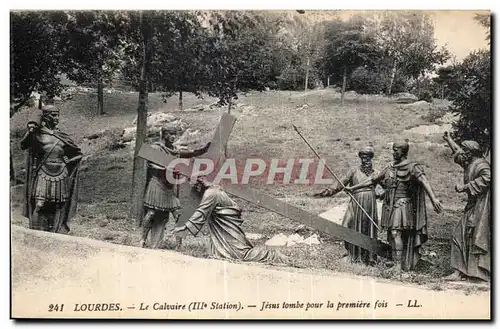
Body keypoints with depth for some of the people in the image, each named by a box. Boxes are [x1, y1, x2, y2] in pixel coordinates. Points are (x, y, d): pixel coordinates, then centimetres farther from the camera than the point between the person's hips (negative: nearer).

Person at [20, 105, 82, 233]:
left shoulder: (61, 136, 11)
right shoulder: (37, 133, 3)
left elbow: (78, 153, 20)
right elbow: (23, 145, -13)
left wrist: (68, 160, 6)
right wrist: (30, 132, -26)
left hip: (60, 175, 3)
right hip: (43, 174, -3)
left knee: (57, 208, 4)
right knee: (39, 205, -13)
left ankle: (54, 234, 12)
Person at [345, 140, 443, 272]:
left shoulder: (412, 167, -4)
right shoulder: (390, 168, 15)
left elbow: (424, 182, -19)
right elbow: (372, 180, 21)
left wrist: (433, 198, -34)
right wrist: (354, 188, 20)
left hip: (402, 205, -6)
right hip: (389, 206, 7)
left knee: (396, 233, -18)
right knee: (392, 236, 6)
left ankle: (399, 265, -18)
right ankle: (397, 264, 12)